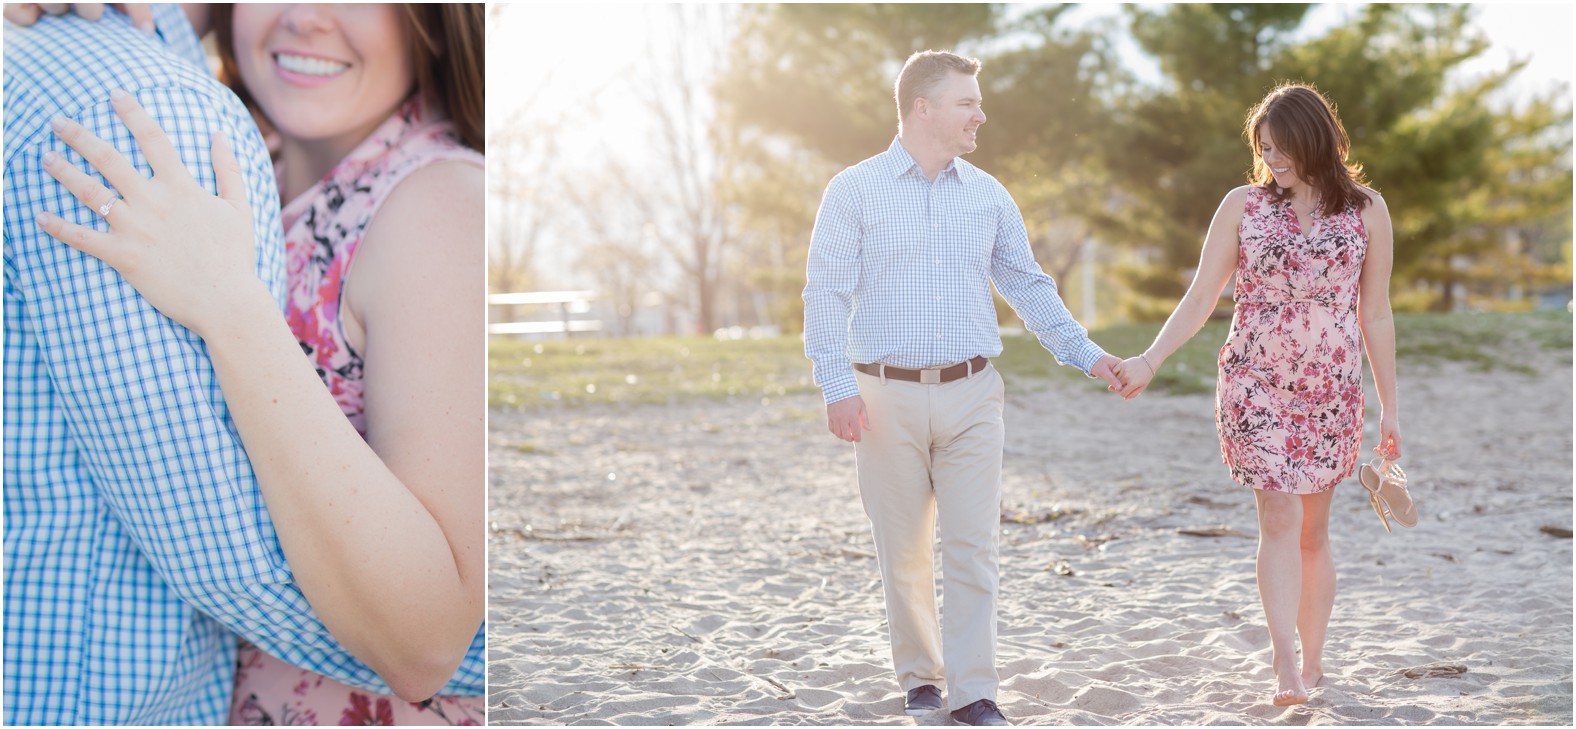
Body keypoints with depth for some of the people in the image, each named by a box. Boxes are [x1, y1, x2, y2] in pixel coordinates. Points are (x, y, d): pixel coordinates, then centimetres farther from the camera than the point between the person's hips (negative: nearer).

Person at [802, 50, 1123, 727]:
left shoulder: (987, 195, 11)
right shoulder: (855, 190, 1)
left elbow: (1029, 286, 16)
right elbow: (826, 295, -2)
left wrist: (1088, 355, 8)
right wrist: (837, 386, -12)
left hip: (969, 396, 2)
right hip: (885, 397, -2)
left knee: (972, 550, -2)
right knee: (903, 554, 5)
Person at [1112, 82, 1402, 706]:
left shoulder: (1367, 211, 4)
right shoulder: (1243, 205, 2)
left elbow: (1375, 314, 8)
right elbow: (1200, 299, 2)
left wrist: (1390, 406, 9)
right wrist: (1148, 361, -11)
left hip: (1332, 391, 1)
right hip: (1255, 386, -1)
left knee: (1312, 530, 7)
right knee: (1280, 519, -12)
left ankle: (1311, 662, 20)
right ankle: (1286, 666, -16)